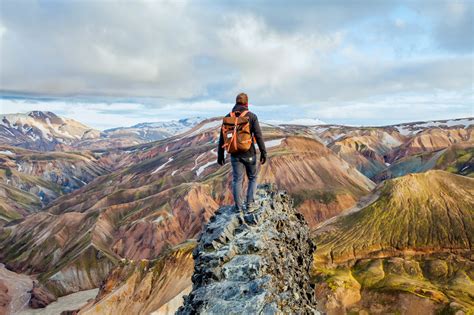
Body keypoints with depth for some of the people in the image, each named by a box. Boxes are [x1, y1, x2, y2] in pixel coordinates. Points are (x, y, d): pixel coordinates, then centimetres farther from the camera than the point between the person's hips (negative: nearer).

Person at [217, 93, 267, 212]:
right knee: (252, 178, 15)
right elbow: (258, 136, -11)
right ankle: (250, 204, 10)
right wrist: (263, 153, -5)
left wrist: (220, 155, 9)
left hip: (235, 155, 2)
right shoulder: (252, 116, -7)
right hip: (249, 154, -2)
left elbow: (222, 138, 2)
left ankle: (238, 207, 12)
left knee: (237, 180, 10)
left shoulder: (228, 117, 0)